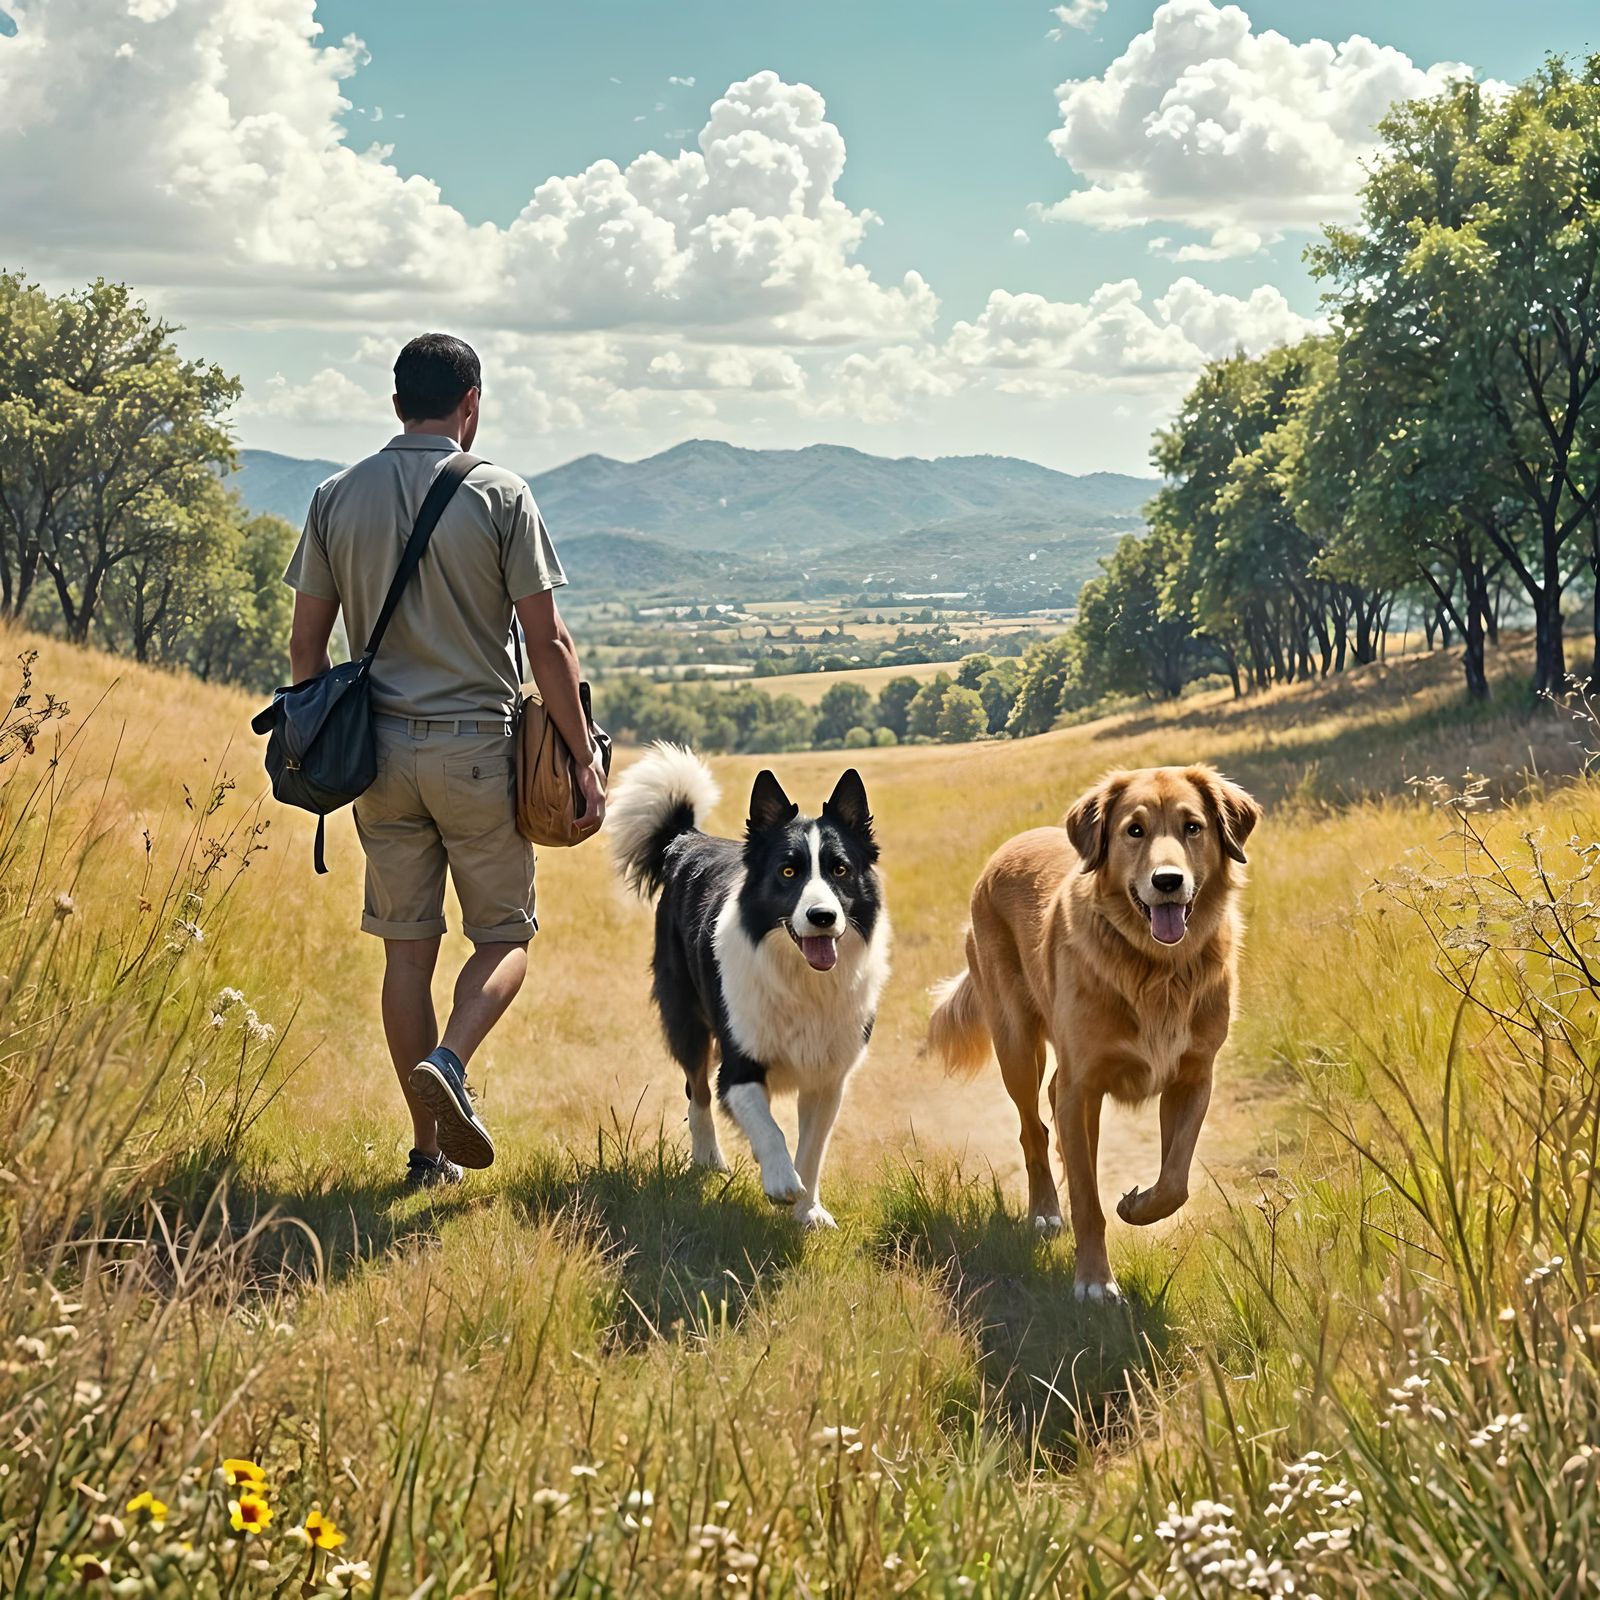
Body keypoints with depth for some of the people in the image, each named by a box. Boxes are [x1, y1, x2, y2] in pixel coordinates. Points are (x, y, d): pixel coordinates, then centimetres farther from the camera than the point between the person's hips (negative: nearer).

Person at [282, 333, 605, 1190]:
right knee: (504, 934, 10)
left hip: (380, 749, 3)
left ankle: (429, 1149, 11)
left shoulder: (338, 497, 3)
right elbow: (547, 643, -8)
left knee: (407, 949, 9)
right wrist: (584, 757, -2)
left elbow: (307, 641, 6)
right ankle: (449, 1061, -18)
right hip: (477, 746, -3)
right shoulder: (499, 494, -6)